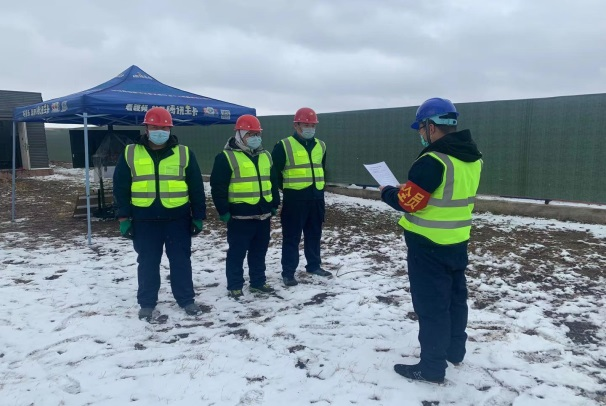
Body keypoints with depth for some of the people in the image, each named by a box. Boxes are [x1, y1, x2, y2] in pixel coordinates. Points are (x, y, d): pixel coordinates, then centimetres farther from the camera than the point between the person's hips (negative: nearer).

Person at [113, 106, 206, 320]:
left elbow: (196, 187, 3)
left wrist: (198, 216, 1)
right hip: (144, 220, 1)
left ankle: (186, 299, 23)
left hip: (178, 218, 0)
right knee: (147, 263, 11)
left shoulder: (184, 153, 1)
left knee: (181, 261, 8)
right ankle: (147, 302, 26)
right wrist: (124, 218, -1)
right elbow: (120, 188, 4)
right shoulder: (130, 153, 2)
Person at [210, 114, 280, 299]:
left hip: (263, 214, 6)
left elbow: (272, 182, 19)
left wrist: (275, 205, 16)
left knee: (259, 251, 16)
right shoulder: (227, 157, -9)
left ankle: (258, 282, 30)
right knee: (237, 253, 3)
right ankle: (234, 287, 16)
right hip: (240, 216, -6)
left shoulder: (265, 156, 12)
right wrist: (224, 211, -12)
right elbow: (218, 187, -11)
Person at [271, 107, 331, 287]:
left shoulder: (320, 146, 11)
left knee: (314, 234, 16)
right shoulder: (284, 146, -8)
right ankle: (288, 272, 10)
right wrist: (286, 188, -1)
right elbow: (275, 172, -4)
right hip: (294, 200, -5)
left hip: (316, 198, 6)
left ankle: (314, 266, 31)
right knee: (291, 237, 0)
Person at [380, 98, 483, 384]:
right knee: (455, 297, 21)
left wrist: (386, 192, 0)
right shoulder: (473, 158, 5)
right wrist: (415, 186, 14)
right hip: (457, 241, 9)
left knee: (431, 304, 2)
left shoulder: (433, 160, -24)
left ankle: (432, 367, 14)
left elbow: (408, 202, -19)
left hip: (429, 245, -9)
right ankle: (454, 350, 39)